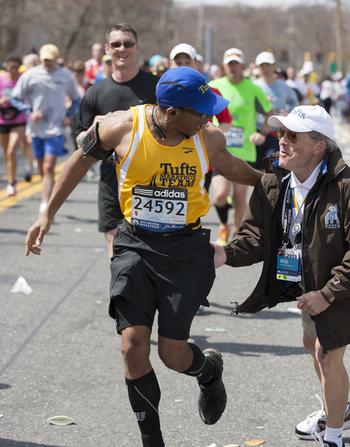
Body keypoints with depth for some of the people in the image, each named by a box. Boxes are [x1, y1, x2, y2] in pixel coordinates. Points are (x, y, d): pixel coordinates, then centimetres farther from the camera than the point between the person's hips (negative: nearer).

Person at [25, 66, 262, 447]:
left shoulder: (209, 138, -9)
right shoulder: (122, 127, -14)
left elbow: (231, 168, 16)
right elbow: (81, 159, 5)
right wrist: (48, 214, 9)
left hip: (186, 250, 0)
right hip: (134, 245, 0)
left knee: (172, 353, -2)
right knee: (133, 345, -9)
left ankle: (209, 370, 36)